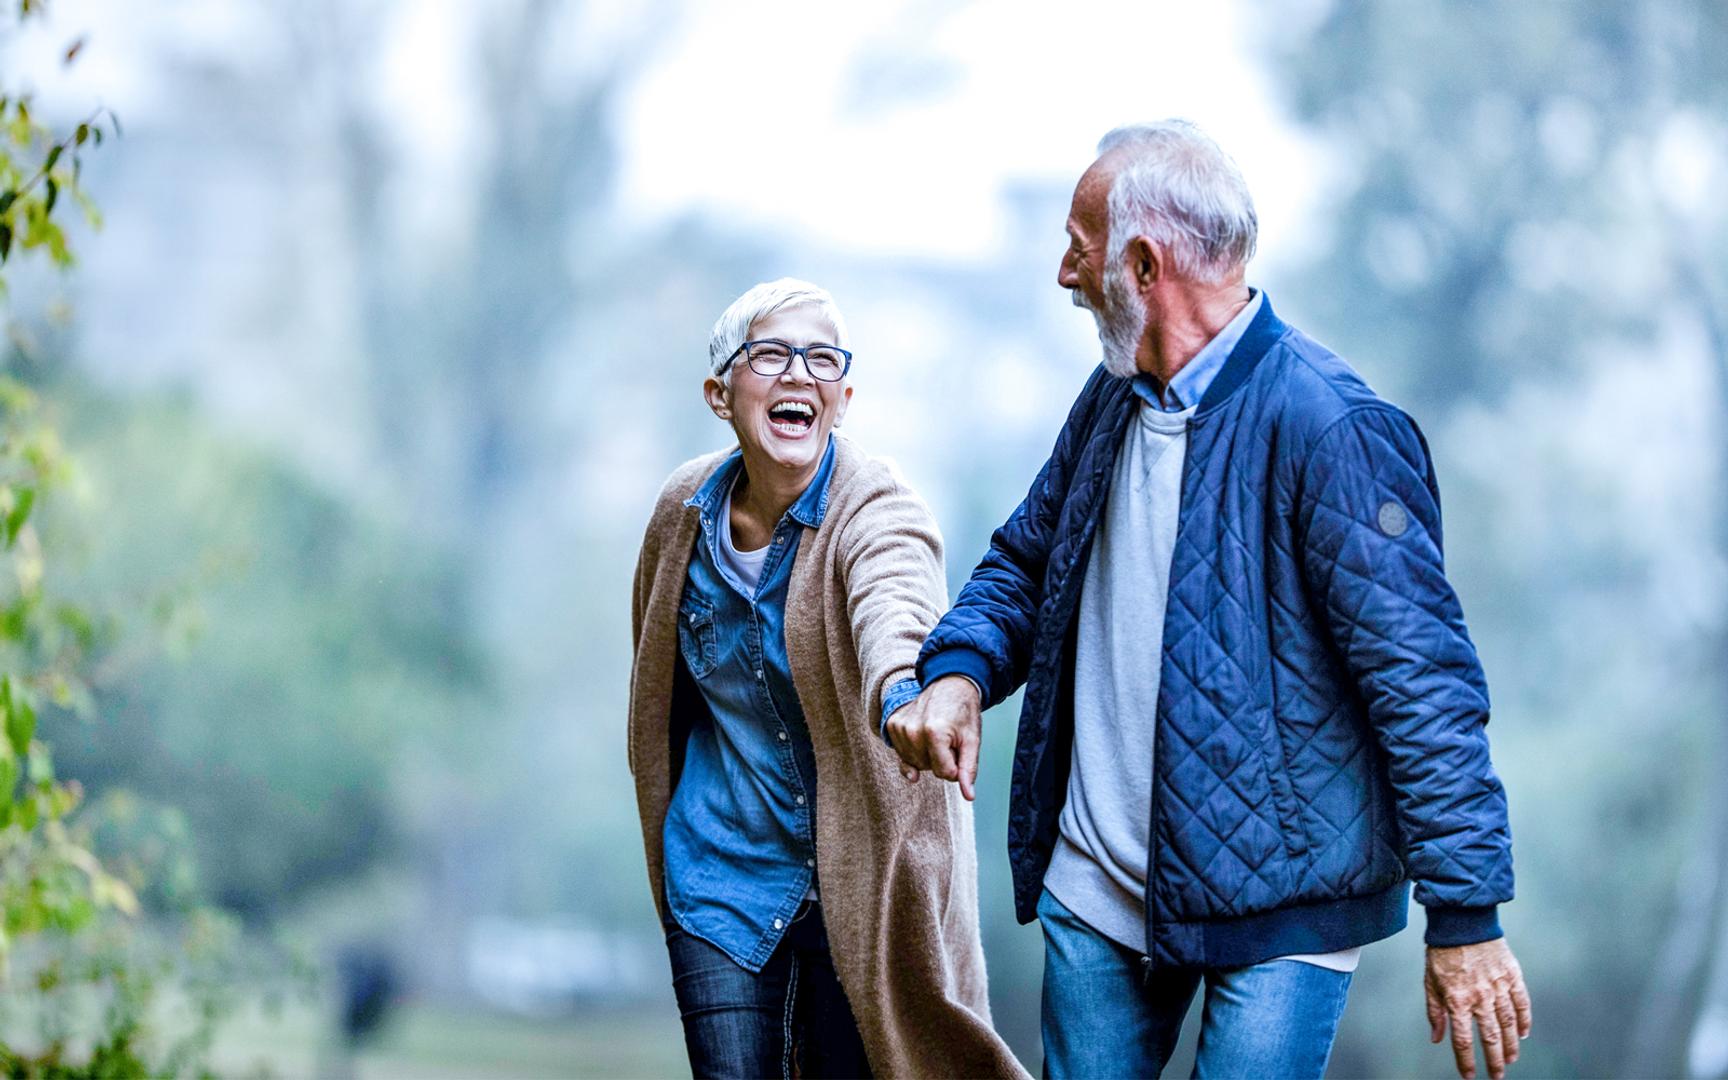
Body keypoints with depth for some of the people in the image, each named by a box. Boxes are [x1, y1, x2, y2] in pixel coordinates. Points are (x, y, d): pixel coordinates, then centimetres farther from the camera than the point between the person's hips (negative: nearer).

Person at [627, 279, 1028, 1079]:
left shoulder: (876, 511, -17)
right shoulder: (685, 509, -3)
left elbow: (893, 618, -41)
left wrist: (905, 693, -63)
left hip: (856, 875, -3)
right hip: (721, 874, 3)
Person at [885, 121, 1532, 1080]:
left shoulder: (1329, 427, -18)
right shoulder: (1113, 400, 9)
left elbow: (1421, 678, -18)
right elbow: (1025, 561, 22)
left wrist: (1465, 917, -19)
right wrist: (958, 670, -2)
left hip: (1276, 907, -7)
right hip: (1094, 886, 8)